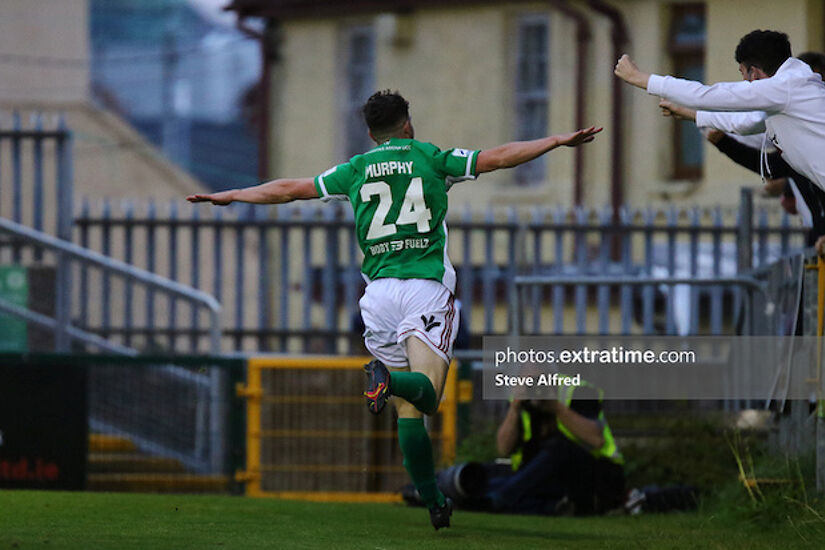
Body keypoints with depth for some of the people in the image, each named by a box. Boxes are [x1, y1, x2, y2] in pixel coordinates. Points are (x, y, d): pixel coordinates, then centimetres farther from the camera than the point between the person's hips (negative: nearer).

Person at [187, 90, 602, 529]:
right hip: (428, 286, -2)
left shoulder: (356, 170, 14)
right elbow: (499, 157, 4)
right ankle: (389, 378, -45)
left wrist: (229, 196, 31)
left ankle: (433, 503, 2)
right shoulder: (431, 158, 8)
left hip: (380, 292, 2)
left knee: (408, 409, 7)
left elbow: (289, 189, 19)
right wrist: (557, 141, 10)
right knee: (426, 396, -12)